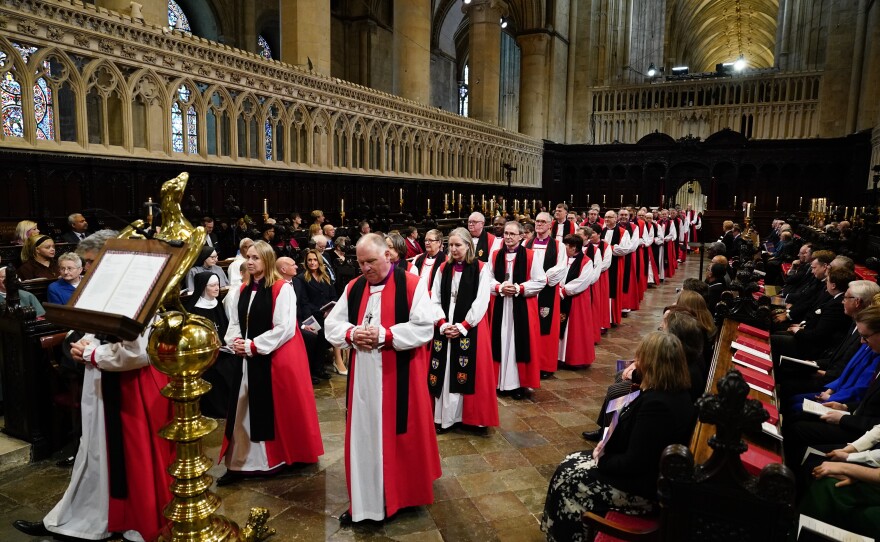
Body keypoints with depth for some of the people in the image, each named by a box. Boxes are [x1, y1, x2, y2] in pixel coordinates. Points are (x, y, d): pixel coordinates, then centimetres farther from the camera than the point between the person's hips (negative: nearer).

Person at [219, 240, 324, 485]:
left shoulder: (282, 289, -12)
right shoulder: (244, 290, 10)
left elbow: (284, 328, -19)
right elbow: (234, 323, 14)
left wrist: (252, 346, -16)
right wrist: (236, 342, -8)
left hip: (276, 360, -7)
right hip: (249, 360, 7)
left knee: (278, 410, 5)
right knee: (245, 411, 9)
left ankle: (284, 457, 24)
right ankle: (240, 463, 19)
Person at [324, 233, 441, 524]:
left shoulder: (410, 284, -7)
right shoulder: (353, 287, 7)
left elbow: (424, 328, -13)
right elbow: (332, 324, 10)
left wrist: (384, 335, -21)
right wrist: (351, 334, -12)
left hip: (399, 375, -4)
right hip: (363, 377, 4)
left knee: (399, 435, 8)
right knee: (363, 435, 11)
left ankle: (403, 493, 29)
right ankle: (364, 498, 26)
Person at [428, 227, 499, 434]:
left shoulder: (480, 268, -3)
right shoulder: (443, 268, 8)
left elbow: (481, 301, -9)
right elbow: (435, 299, 4)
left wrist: (462, 326, -14)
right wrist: (443, 324, -10)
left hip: (470, 329, -3)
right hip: (445, 328, 4)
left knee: (470, 372, 0)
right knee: (445, 372, 5)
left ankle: (471, 416, 13)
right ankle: (444, 416, 14)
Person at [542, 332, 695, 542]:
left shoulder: (656, 403, -31)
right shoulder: (678, 394, 0)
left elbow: (634, 463, -27)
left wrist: (602, 461, -10)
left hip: (644, 488, -10)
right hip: (650, 472, 10)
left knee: (565, 479, 0)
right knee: (570, 463, 13)